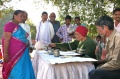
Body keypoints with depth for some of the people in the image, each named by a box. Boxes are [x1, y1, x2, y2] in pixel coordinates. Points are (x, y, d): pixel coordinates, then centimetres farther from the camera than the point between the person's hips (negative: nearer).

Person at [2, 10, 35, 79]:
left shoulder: (19, 26, 14)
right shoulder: (10, 25, -12)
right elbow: (6, 39, -17)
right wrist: (5, 54, -20)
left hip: (22, 54, 9)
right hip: (14, 54, -9)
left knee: (24, 72, 12)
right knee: (17, 73, -2)